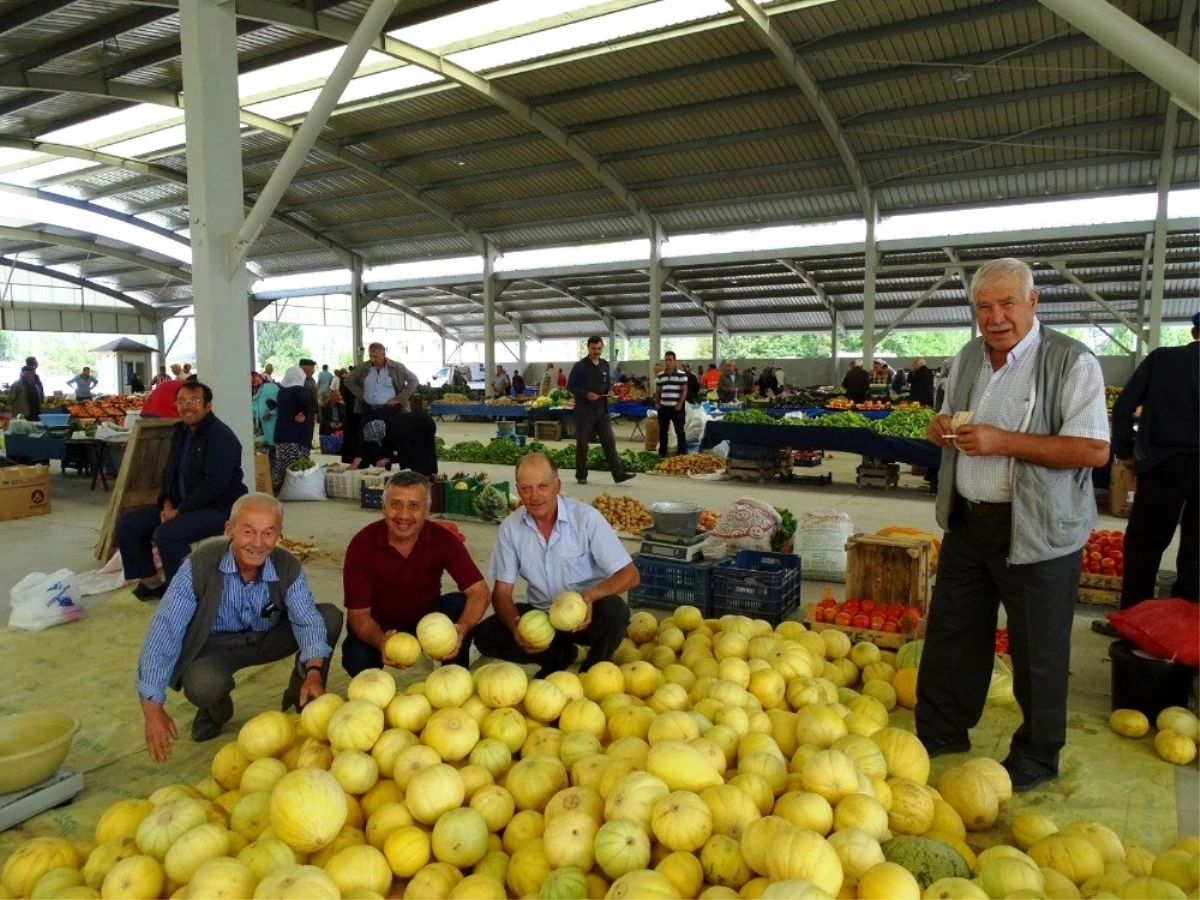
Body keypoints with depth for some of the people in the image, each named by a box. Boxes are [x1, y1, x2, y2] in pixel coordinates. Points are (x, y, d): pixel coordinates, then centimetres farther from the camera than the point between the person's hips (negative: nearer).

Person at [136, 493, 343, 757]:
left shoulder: (289, 567, -20)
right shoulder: (199, 566, -27)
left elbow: (307, 620, -25)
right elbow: (165, 631, -28)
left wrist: (313, 671, -45)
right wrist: (152, 706, -34)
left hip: (268, 638, 2)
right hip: (214, 646, -2)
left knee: (330, 617, -20)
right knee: (202, 687, -36)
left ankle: (301, 698, 3)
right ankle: (215, 709, 4)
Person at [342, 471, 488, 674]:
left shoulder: (442, 539, -21)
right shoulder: (362, 544, -23)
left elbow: (479, 591, -23)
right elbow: (358, 613, -21)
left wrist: (462, 628, -45)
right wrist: (380, 641, -44)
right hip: (379, 626, -1)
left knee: (460, 605, -27)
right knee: (358, 659, -31)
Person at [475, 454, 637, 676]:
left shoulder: (586, 518, -18)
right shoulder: (510, 528, -9)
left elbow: (630, 574, -16)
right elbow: (501, 592, -4)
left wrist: (591, 595, -36)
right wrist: (515, 627, -26)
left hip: (586, 612, -3)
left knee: (614, 611, -33)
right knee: (485, 636, -17)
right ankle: (559, 655, 6)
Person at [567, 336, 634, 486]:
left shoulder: (605, 365, 11)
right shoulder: (580, 366, -4)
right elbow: (571, 386, -4)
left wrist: (610, 390, -1)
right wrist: (586, 394, -17)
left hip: (602, 410, 4)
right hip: (584, 410, -4)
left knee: (609, 442, -1)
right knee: (582, 444, 4)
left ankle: (619, 474, -2)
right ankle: (581, 475, 15)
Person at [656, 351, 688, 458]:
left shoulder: (681, 375, -5)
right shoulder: (660, 376, 8)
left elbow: (684, 391, -6)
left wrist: (679, 405, -10)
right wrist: (657, 404, 8)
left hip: (676, 408, -5)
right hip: (663, 408, 5)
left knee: (679, 431, -1)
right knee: (663, 431, 10)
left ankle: (682, 453, 5)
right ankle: (662, 453, 19)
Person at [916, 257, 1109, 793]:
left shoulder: (1071, 363, -13)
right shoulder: (967, 360, 8)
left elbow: (1095, 450, -20)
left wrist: (1004, 442, -26)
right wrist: (941, 427, -2)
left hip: (1036, 533, -6)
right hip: (967, 523, 7)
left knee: (1037, 655, 8)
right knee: (950, 634, 16)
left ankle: (1035, 760, 29)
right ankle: (939, 735, 34)